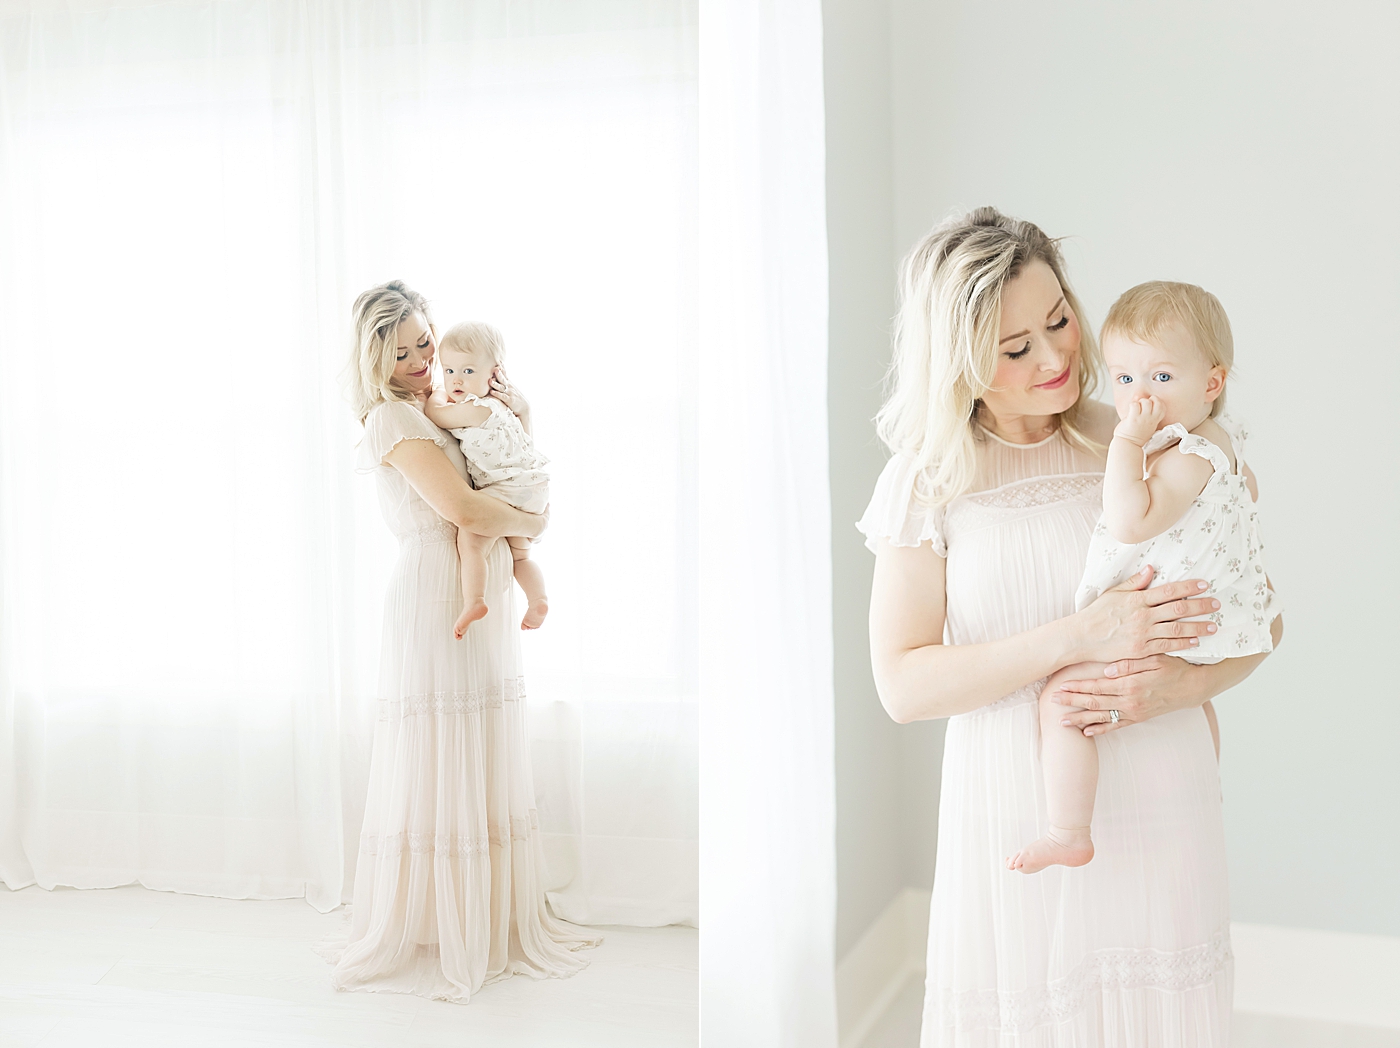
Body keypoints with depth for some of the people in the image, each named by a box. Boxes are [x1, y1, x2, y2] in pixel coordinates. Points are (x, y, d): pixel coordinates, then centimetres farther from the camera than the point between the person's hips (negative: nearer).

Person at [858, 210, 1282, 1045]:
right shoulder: (928, 480, -3)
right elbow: (902, 685, -10)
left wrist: (1179, 685, -15)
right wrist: (1076, 638, -20)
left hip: (1158, 811, 1)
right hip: (1016, 817, -1)